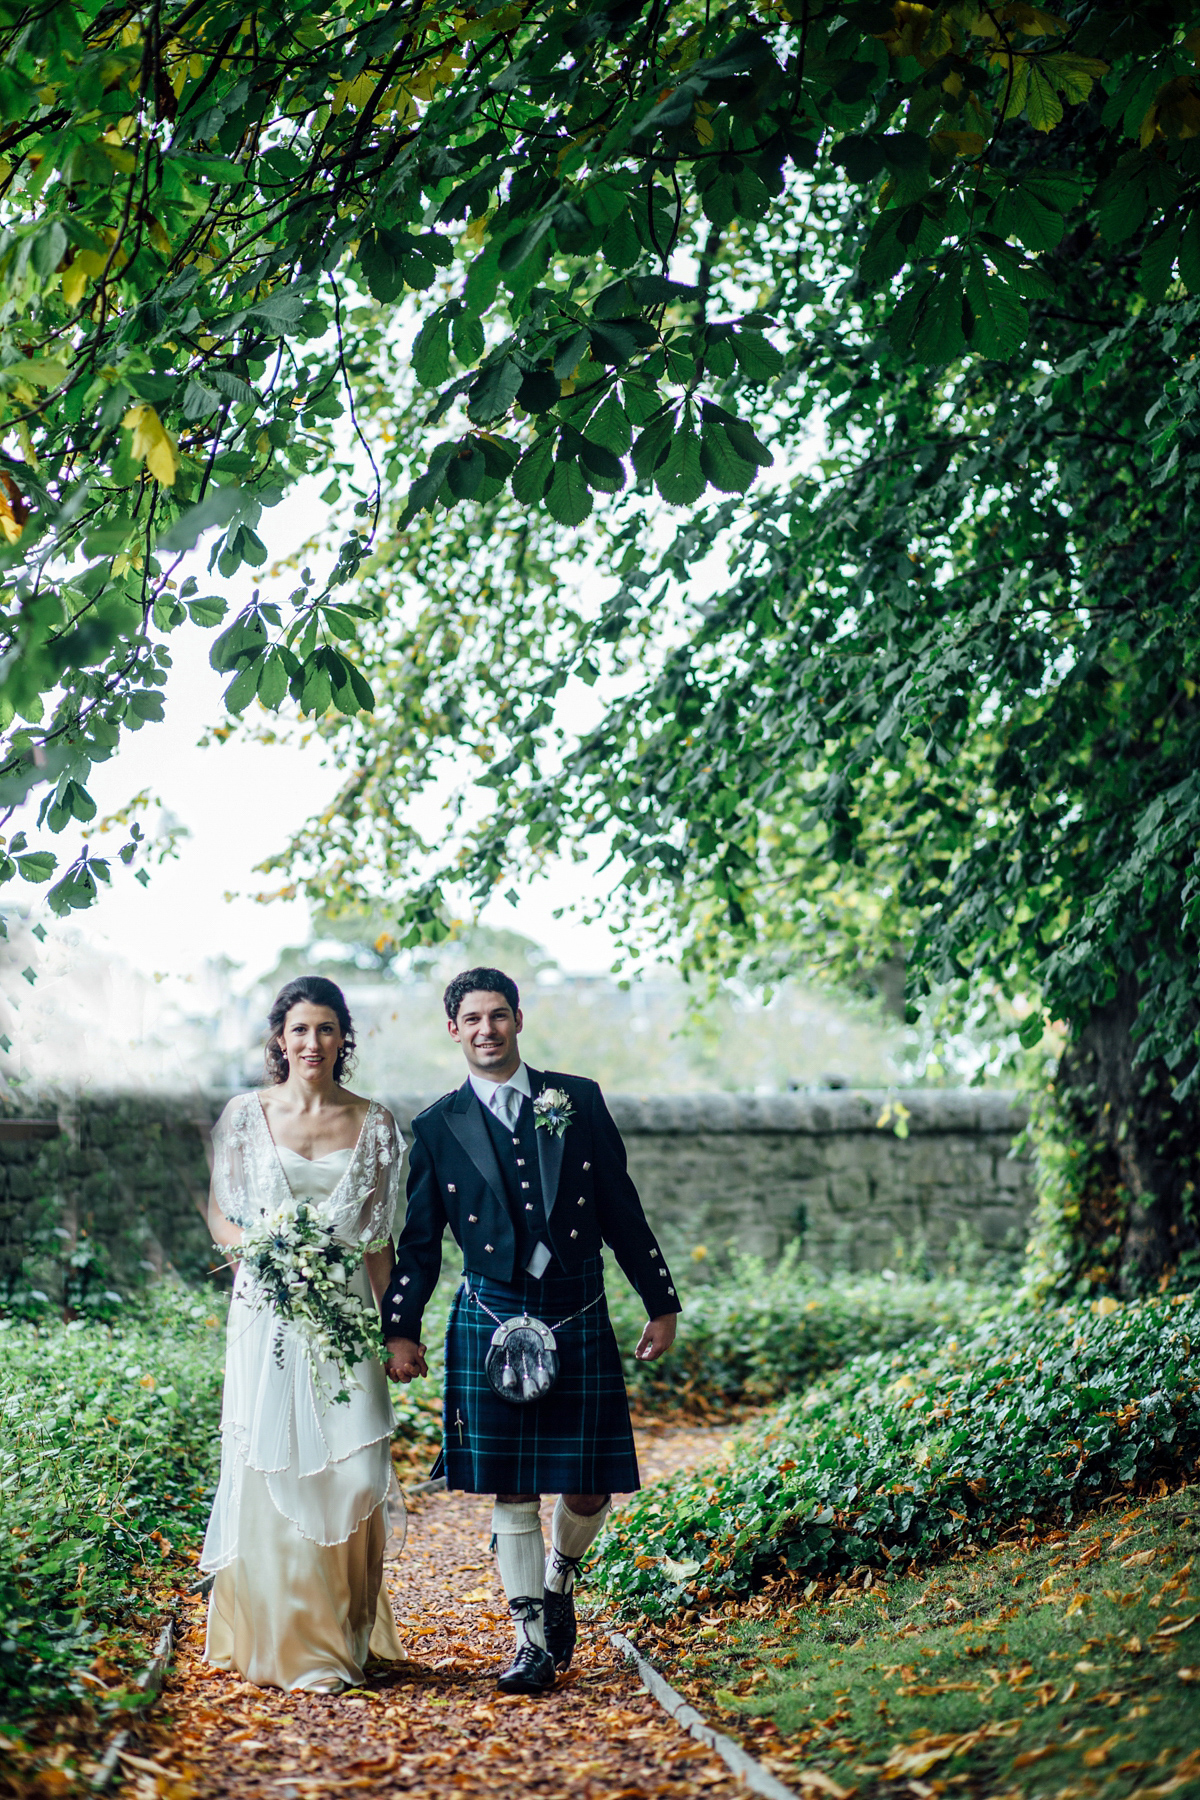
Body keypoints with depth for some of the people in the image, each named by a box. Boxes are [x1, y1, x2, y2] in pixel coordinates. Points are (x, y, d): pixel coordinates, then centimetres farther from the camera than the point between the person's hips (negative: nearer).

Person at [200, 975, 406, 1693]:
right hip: (269, 1314, 0)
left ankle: (347, 1635, 12)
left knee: (357, 1471, -7)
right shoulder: (246, 1116, 4)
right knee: (272, 1469, -3)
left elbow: (380, 1239, 8)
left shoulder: (375, 1123, 6)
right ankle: (283, 1641, 11)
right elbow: (220, 1213, 10)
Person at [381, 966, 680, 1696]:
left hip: (579, 1318, 1)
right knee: (512, 1489, 1)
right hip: (492, 1320, -1)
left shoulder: (578, 1100, 4)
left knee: (591, 1486, 2)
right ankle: (534, 1642, 13)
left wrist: (662, 1303, 7)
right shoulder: (439, 1128, 3)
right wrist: (400, 1328, 1)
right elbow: (419, 1243, 9)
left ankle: (558, 1579, 32)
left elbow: (622, 1210, 7)